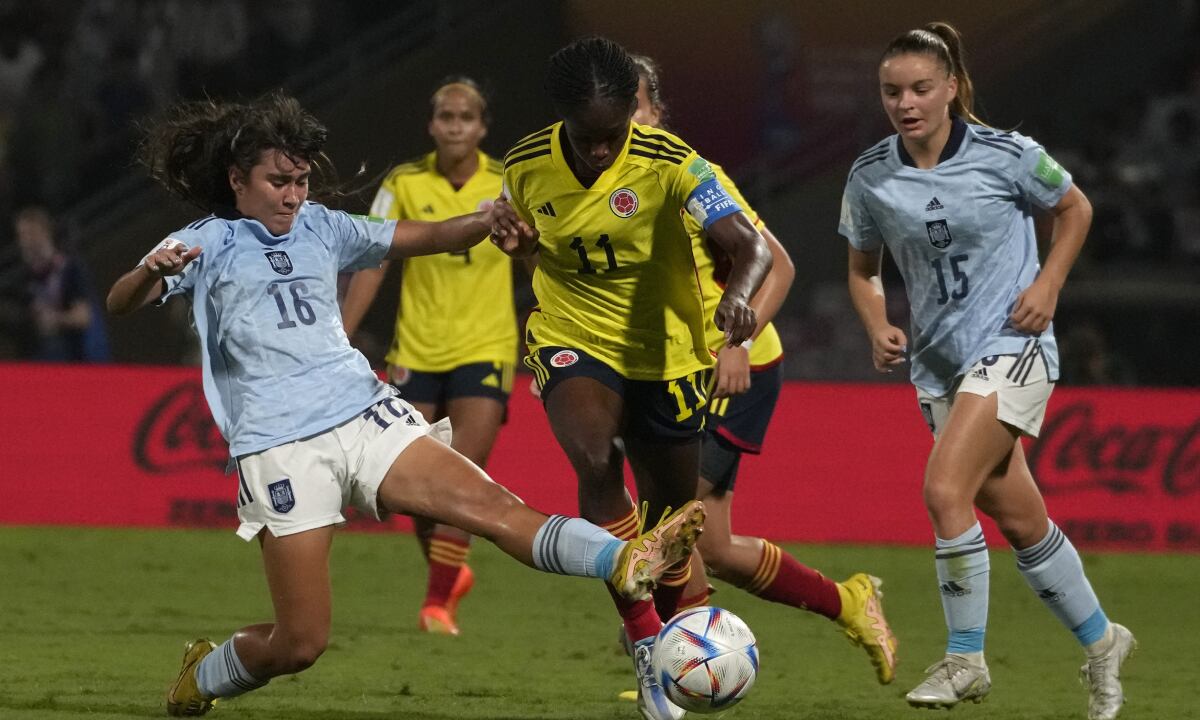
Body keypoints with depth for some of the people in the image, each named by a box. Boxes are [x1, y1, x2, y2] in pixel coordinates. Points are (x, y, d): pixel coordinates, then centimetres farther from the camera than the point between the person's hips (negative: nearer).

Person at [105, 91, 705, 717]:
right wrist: (152, 272, -35)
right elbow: (120, 303, -10)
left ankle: (627, 565, -38)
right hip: (279, 447, -4)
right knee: (300, 644, -4)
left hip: (366, 416, 4)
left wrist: (484, 222, -6)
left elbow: (421, 237, 16)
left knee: (490, 503, -19)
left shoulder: (322, 229, 16)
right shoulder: (206, 243, 2)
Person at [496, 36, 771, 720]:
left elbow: (752, 246, -33)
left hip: (663, 351, 0)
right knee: (597, 463, -29)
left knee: (673, 508, 12)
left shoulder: (670, 164, -22)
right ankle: (647, 643, -24)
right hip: (571, 342, 0)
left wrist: (740, 293, -51)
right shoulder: (527, 168, -13)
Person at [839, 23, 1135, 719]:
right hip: (939, 362, 5)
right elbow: (864, 268, 14)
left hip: (1012, 346, -5)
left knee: (945, 489, -21)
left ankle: (966, 659, -8)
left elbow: (1074, 208, 6)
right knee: (1020, 518, 9)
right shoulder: (870, 178, -1)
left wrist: (1047, 285, -6)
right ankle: (1101, 642, 30)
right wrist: (879, 328, -4)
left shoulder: (1005, 154, -11)